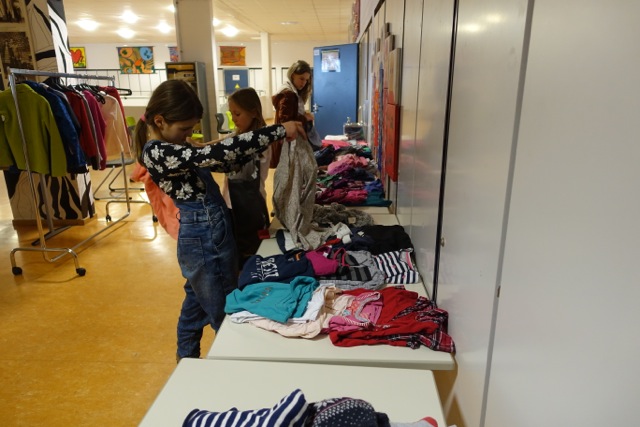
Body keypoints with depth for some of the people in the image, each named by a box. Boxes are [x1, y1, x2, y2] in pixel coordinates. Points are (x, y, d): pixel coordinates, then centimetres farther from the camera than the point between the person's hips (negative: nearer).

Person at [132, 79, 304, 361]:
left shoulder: (173, 146, 8)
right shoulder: (158, 152, -21)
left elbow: (225, 164, 6)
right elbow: (217, 154, -32)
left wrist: (268, 140, -6)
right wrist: (279, 131, -30)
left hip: (208, 233, 10)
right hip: (205, 238, -10)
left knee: (196, 301, 25)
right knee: (226, 311, 8)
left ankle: (187, 358, 45)